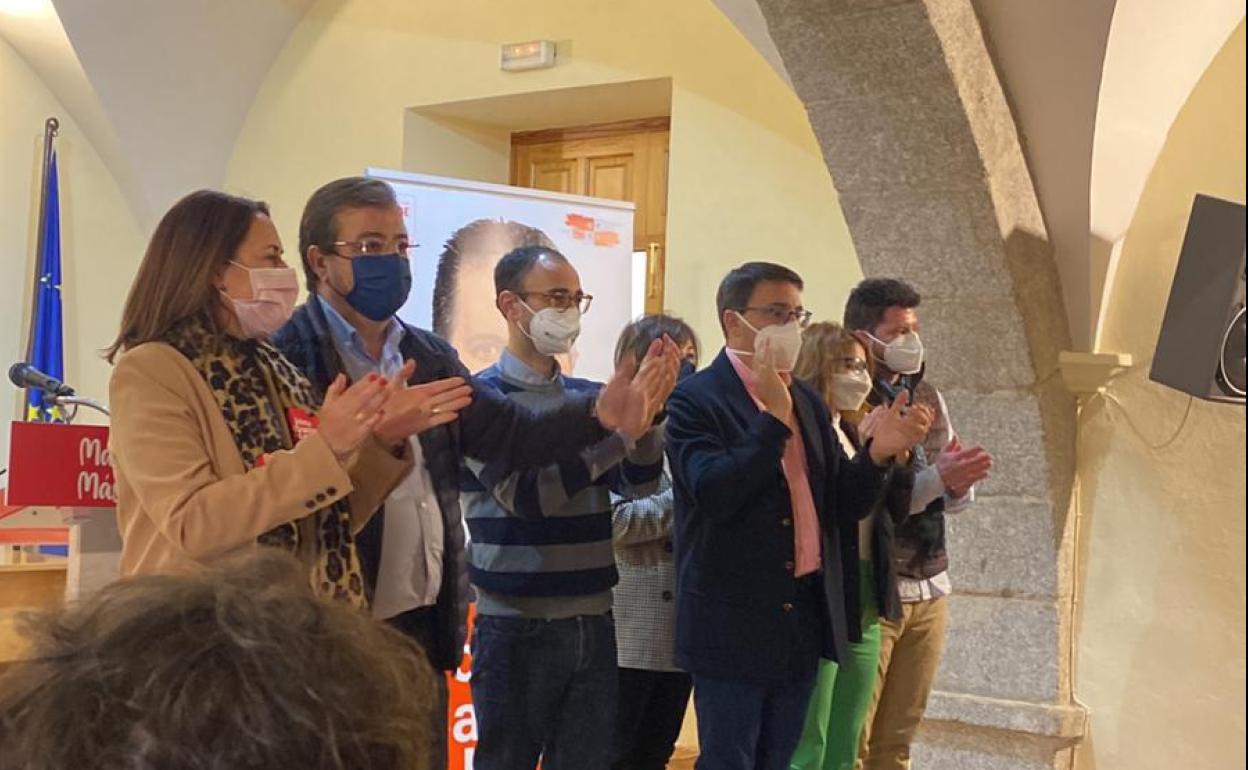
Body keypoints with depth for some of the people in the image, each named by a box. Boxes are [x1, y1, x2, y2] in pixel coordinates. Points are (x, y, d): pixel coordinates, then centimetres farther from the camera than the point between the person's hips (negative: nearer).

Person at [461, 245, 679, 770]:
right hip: (517, 626, -5)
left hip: (592, 622, 5)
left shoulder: (590, 396, 10)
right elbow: (524, 494, -20)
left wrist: (644, 416, -20)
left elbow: (639, 482, -1)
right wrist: (620, 428, -25)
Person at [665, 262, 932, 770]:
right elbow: (712, 494, -23)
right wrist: (774, 419, -26)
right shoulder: (695, 400, -10)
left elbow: (842, 505, 8)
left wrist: (878, 453, -11)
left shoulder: (807, 401, 12)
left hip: (801, 622, 7)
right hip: (733, 625, -7)